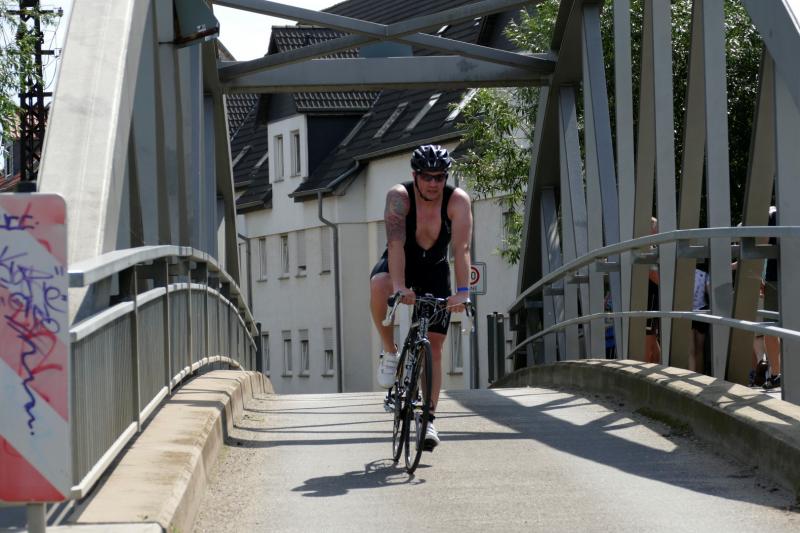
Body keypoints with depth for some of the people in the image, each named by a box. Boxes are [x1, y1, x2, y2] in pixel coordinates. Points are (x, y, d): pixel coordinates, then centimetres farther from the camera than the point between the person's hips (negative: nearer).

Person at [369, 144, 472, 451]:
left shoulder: (458, 201, -22)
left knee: (434, 348, -4)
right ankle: (390, 353, -16)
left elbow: (461, 248, -31)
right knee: (378, 287, -38)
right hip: (400, 265, -1)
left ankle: (429, 419, 4)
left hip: (435, 271, 1)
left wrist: (462, 292, -43)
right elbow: (396, 243, -37)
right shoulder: (399, 196, -25)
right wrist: (399, 287, -50)